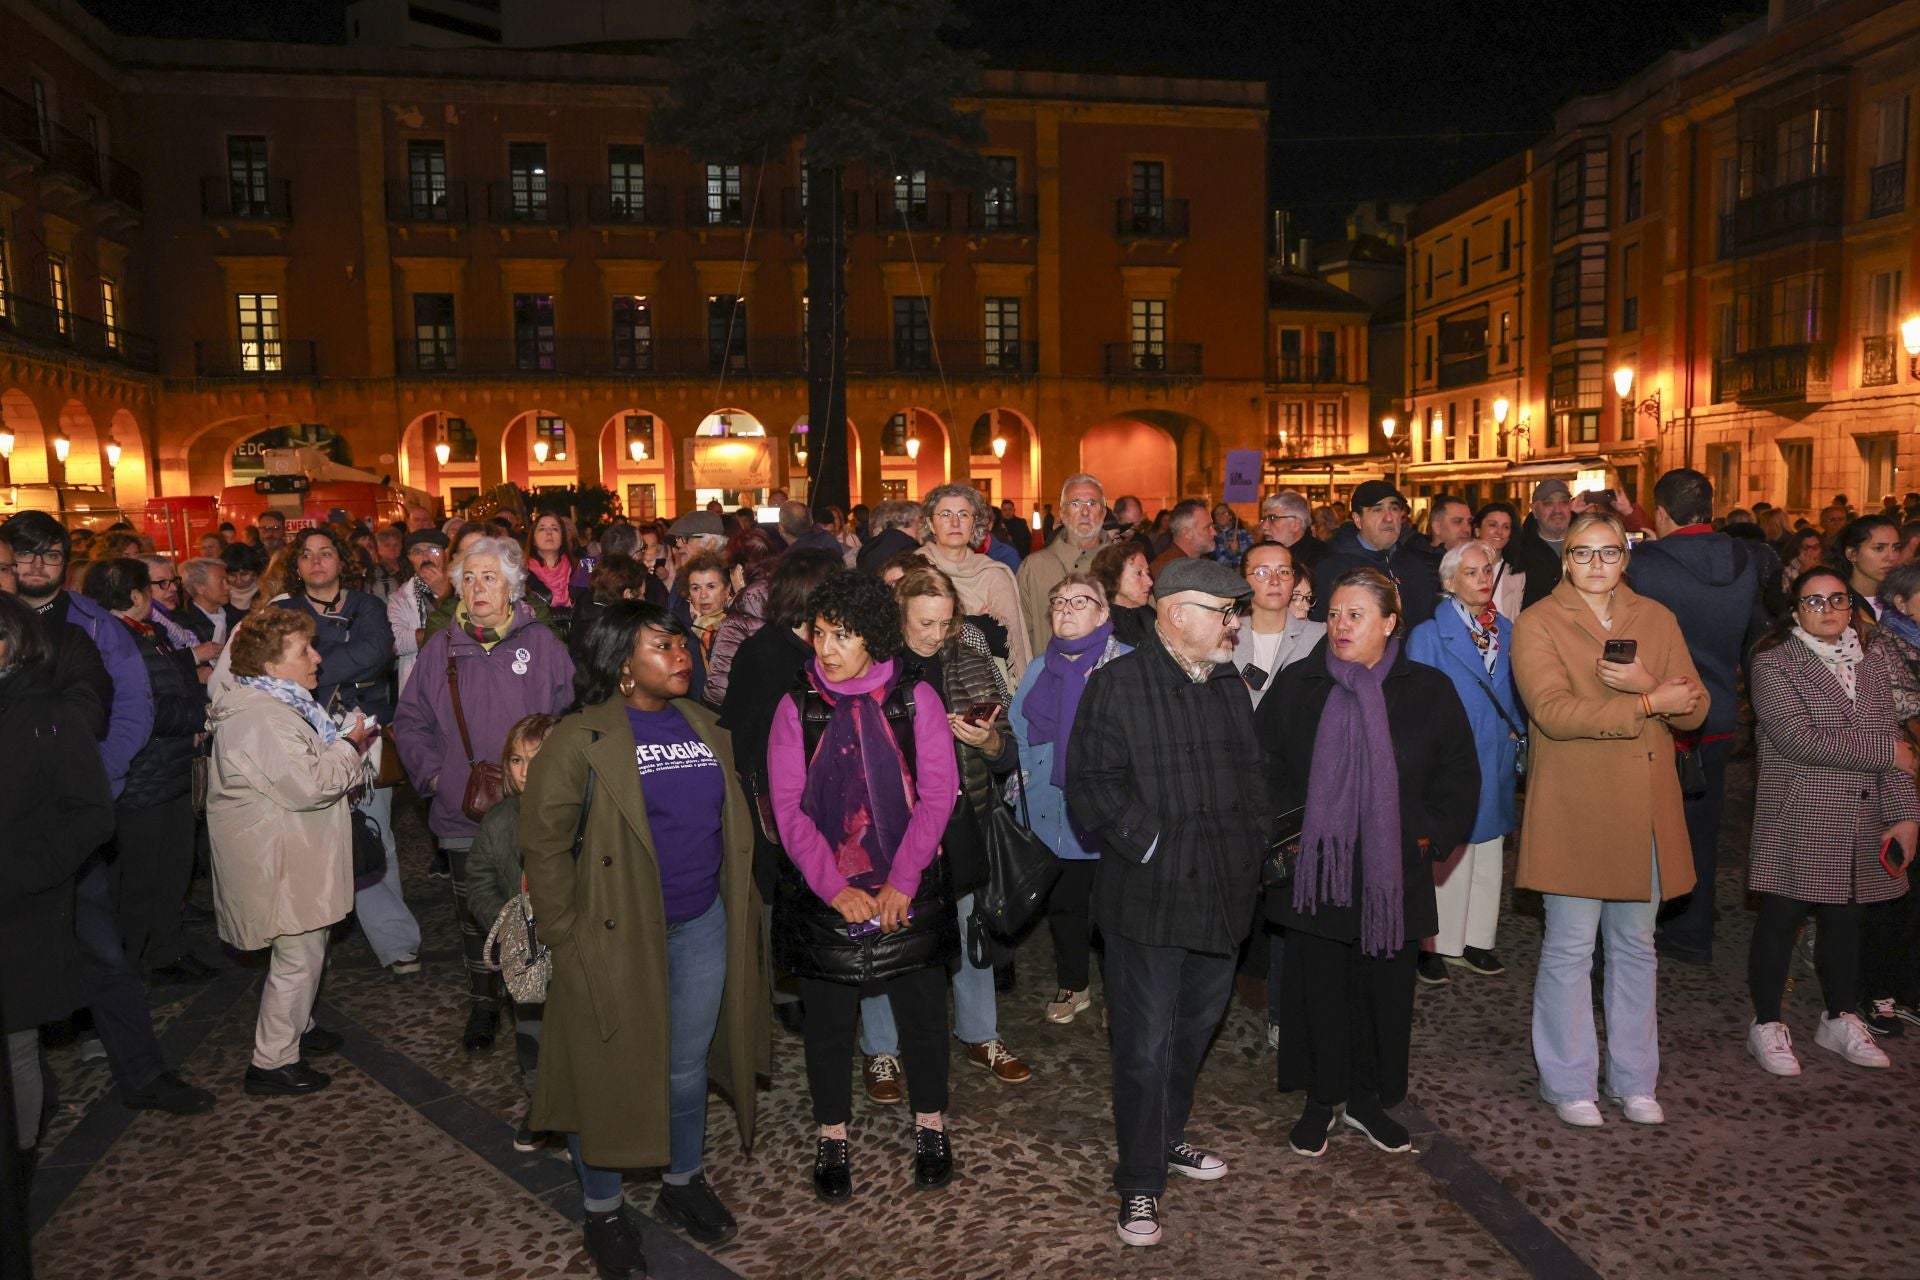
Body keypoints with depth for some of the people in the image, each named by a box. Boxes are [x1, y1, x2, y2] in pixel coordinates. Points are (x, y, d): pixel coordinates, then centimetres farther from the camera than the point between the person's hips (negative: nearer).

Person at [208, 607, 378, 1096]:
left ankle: (297, 1028, 40)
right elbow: (308, 784, -29)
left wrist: (348, 750, 7)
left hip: (298, 857, 11)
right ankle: (272, 1064, 10)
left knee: (306, 948, 23)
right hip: (281, 863, -11)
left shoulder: (280, 703, 11)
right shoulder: (260, 717, -24)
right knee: (298, 957, -2)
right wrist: (350, 746, -15)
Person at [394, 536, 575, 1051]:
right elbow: (410, 721, 11)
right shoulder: (441, 648, 5)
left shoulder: (541, 643, -2)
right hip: (463, 811, 2)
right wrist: (432, 773, -1)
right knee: (474, 914, 12)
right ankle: (482, 1004, 29)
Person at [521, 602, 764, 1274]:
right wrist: (567, 935, -12)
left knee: (687, 1067, 18)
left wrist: (738, 908, 10)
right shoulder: (581, 739, -12)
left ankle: (683, 1183, 39)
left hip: (703, 929, 5)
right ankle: (603, 1211, 30)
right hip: (618, 937, -5)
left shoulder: (703, 725, 6)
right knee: (612, 1073, 10)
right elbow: (543, 839, -11)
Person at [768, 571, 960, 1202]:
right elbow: (788, 807, -4)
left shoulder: (916, 700, -2)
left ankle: (930, 1126, 31)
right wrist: (834, 887, -13)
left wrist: (902, 883, -13)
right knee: (827, 1019, 10)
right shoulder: (796, 708, 0)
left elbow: (937, 793, -6)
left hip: (908, 890, 0)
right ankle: (832, 1138, 28)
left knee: (922, 1010, 9)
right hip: (824, 891, 1)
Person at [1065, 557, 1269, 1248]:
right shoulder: (1117, 684, -11)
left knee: (1195, 1029, 21)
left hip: (1222, 895, 7)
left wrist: (1253, 844, 8)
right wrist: (1150, 844, -19)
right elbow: (1090, 785, -17)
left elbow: (1253, 774, 20)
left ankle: (1166, 1137, 41)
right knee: (1146, 1046, 1)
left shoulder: (1230, 685, 13)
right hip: (1149, 898, -7)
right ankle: (1140, 1182, 16)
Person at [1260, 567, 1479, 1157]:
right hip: (1314, 870, 0)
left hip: (1394, 875, 1)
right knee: (1319, 987, 7)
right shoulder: (1297, 684, 2)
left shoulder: (1429, 690, 1)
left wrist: (1433, 839, -2)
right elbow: (1263, 765, 6)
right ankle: (1322, 1099, 24)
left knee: (1387, 990, 10)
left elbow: (1460, 776, 7)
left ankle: (1368, 1098, 29)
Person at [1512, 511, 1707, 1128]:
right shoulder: (1537, 624, -5)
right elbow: (1553, 711, -19)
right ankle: (1568, 1083, 17)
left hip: (1644, 811, 5)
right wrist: (1650, 703, -19)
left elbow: (1694, 710, 3)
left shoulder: (1657, 620, 10)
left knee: (1636, 947, 14)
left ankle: (1634, 1080, 28)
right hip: (1572, 813, -4)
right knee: (1570, 950, 3)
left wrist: (1644, 682, -17)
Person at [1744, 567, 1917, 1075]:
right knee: (1780, 919, 4)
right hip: (1797, 822, -5)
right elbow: (1799, 739, -18)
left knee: (1847, 919, 15)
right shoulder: (1775, 663, -8)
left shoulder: (1875, 662, 9)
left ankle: (1841, 1019, 31)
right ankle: (1767, 1025, 16)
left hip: (1861, 824, 5)